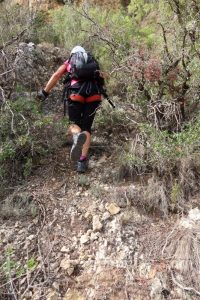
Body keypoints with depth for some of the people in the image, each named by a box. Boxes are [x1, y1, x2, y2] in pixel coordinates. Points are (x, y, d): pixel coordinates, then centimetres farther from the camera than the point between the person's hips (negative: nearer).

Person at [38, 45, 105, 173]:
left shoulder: (69, 61, 26)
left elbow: (56, 75, 13)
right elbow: (100, 79, 26)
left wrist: (45, 92, 13)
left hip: (76, 90, -2)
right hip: (94, 92, 2)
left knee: (75, 124, 9)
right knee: (86, 127, 6)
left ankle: (77, 136, -28)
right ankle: (83, 160, -7)